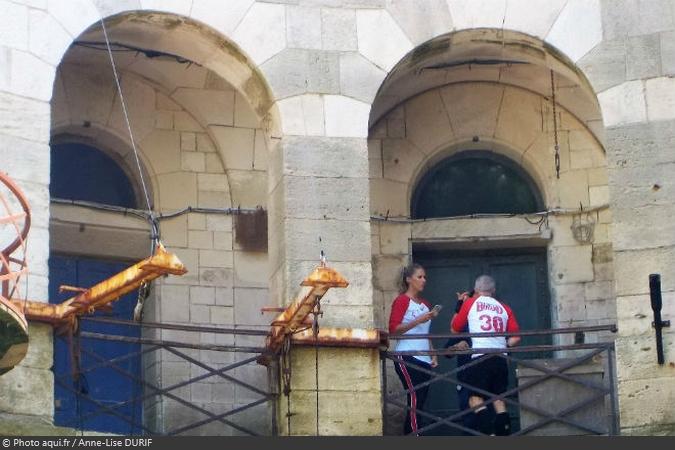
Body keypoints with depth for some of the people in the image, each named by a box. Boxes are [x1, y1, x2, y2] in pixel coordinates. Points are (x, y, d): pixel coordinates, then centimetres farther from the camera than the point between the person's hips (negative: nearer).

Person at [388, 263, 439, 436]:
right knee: (415, 399, -15)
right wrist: (418, 321, -20)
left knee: (419, 403, 4)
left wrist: (433, 354, 14)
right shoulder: (402, 301, -4)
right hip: (407, 358, -7)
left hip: (424, 360, 8)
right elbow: (393, 329, -14)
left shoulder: (425, 304, 19)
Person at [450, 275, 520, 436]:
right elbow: (516, 337, 8)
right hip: (501, 359, 4)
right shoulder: (504, 308, 16)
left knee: (476, 399, -5)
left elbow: (454, 329, 16)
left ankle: (489, 435, -25)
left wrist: (458, 309, 30)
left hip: (480, 357, -4)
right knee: (499, 400, 10)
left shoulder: (471, 303, 8)